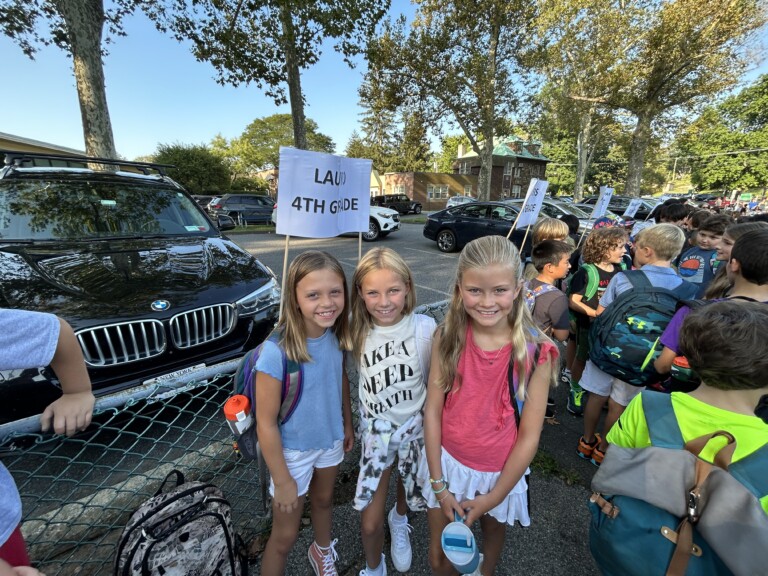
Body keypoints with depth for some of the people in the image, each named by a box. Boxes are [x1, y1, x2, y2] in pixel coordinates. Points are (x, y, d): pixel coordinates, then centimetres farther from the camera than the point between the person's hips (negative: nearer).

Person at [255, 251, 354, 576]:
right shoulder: (276, 352, -34)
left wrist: (347, 423, 10)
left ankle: (322, 550, 63)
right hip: (293, 451, -5)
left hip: (331, 439, 6)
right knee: (285, 536, 18)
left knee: (323, 500, 33)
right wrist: (282, 480, -12)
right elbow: (266, 423, -23)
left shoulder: (336, 336, -18)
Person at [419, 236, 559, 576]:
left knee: (493, 534, 30)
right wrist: (438, 483, -9)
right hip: (447, 461, 1)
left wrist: (493, 497, -9)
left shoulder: (535, 352, -21)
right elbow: (432, 410, -11)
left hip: (500, 471, 0)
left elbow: (529, 437, -14)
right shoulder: (448, 337, -16)